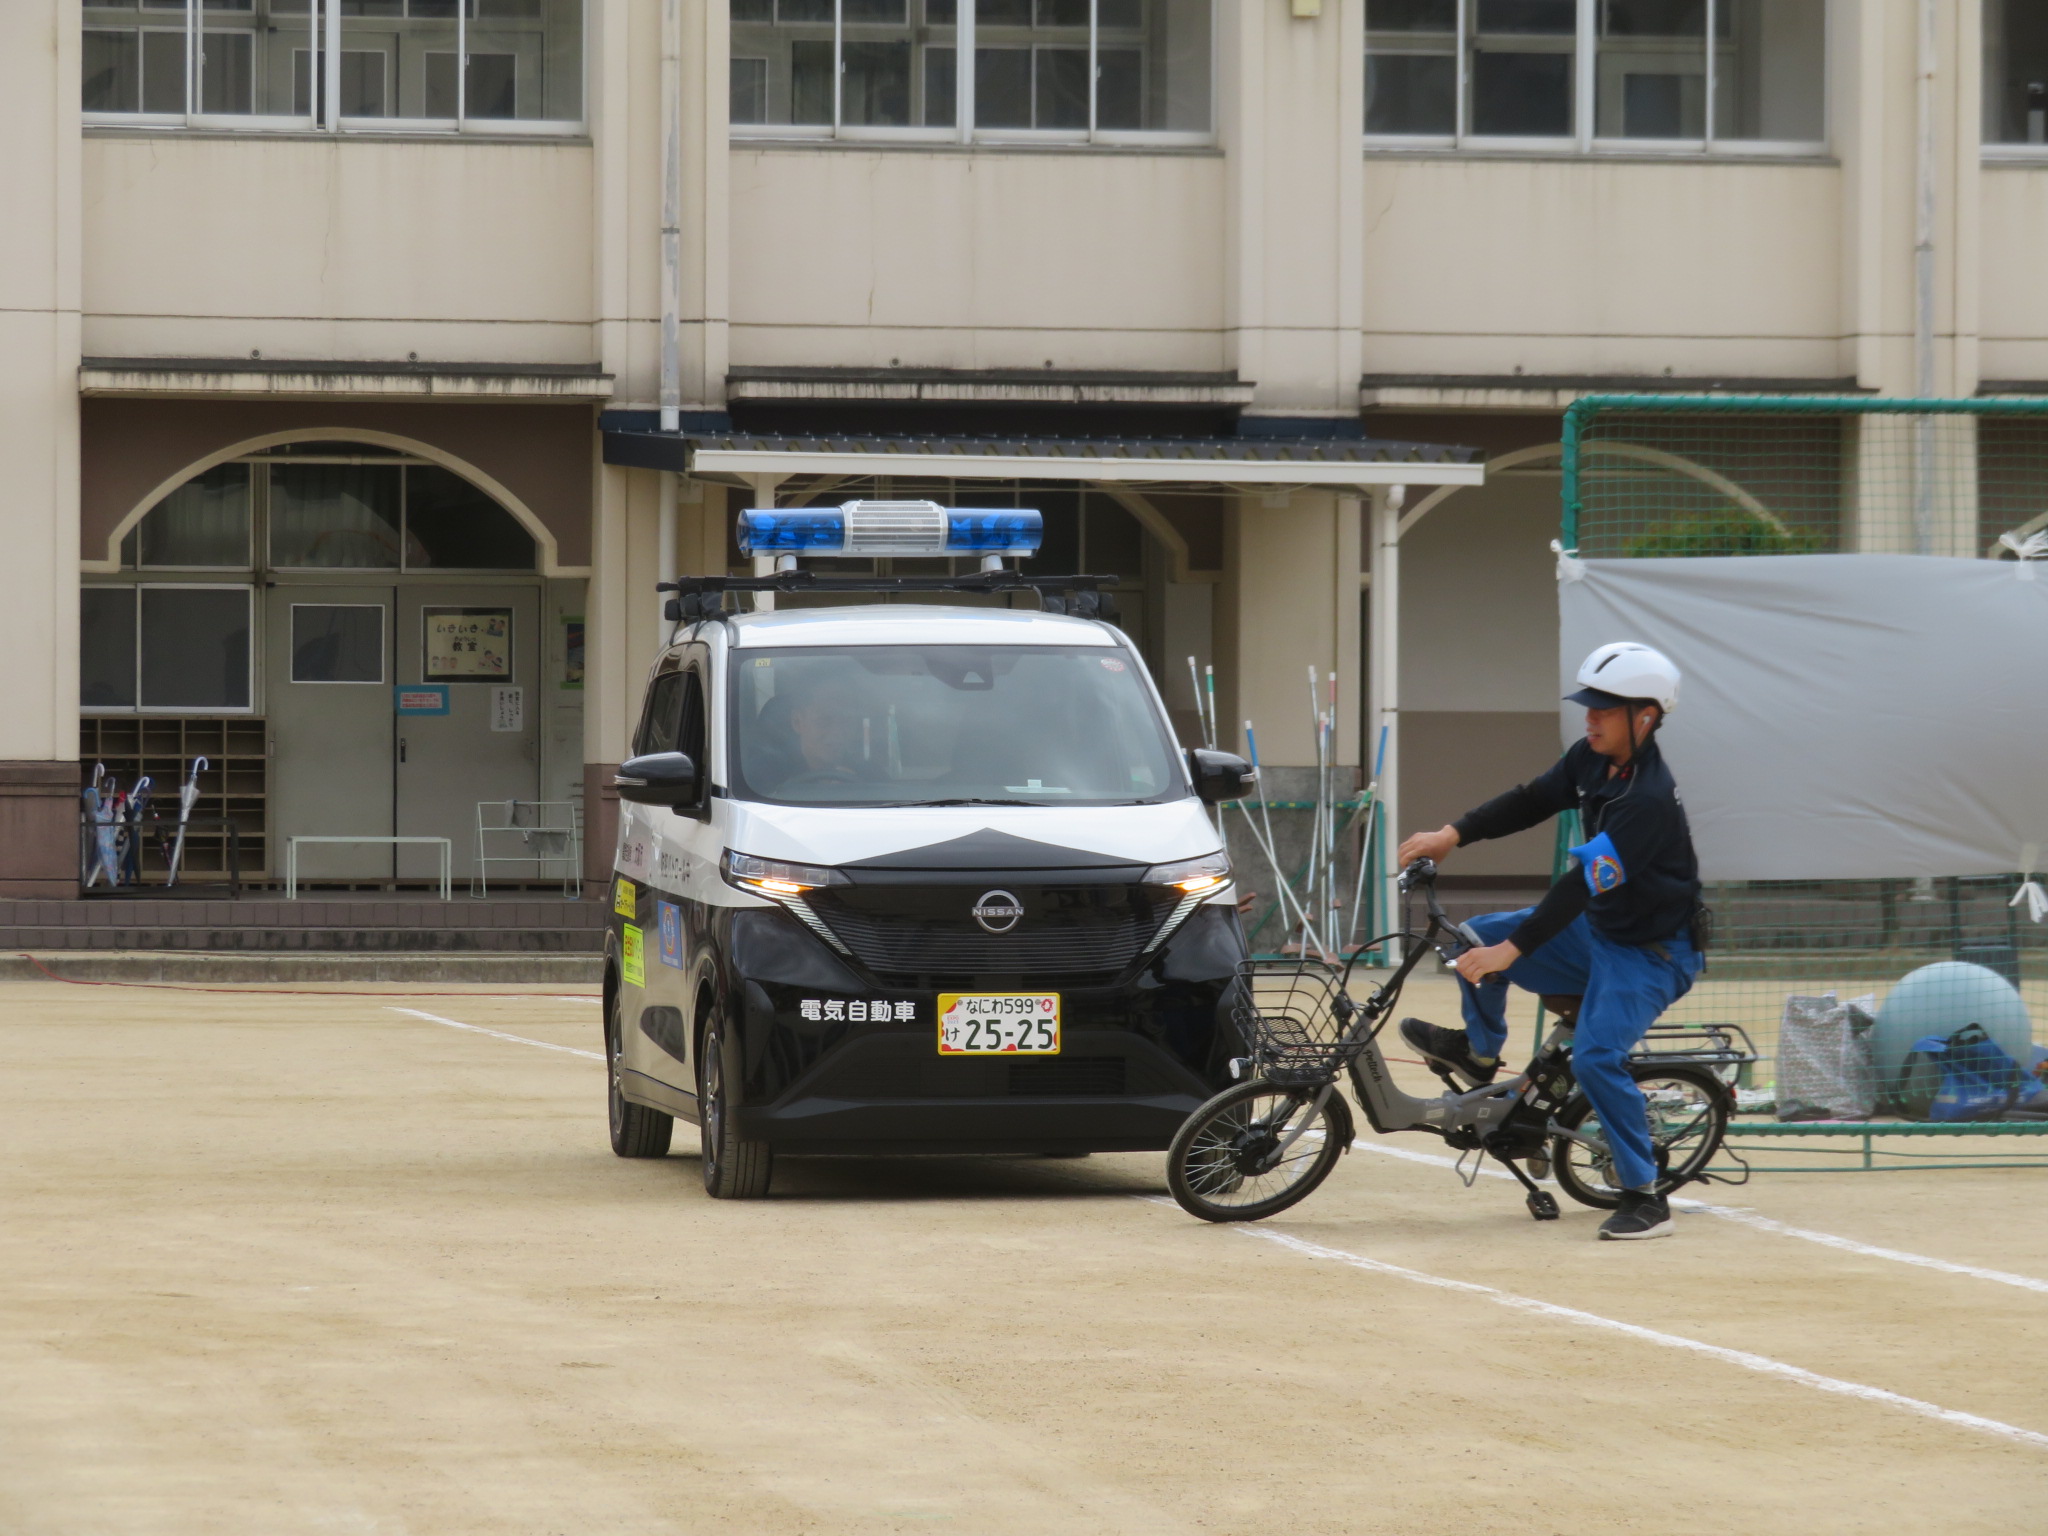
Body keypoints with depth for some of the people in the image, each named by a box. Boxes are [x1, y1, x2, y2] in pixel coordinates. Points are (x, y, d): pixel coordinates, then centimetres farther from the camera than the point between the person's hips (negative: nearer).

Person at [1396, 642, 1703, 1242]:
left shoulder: (1647, 798, -31)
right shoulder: (1592, 759, -4)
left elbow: (1584, 884, -34)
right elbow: (1533, 800, 9)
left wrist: (1512, 950, -34)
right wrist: (1453, 834, -2)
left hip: (1651, 950, -9)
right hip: (1598, 929, 9)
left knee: (1596, 1057, -24)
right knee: (1481, 936, 8)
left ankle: (1645, 1197, -15)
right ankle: (1480, 1052, 32)